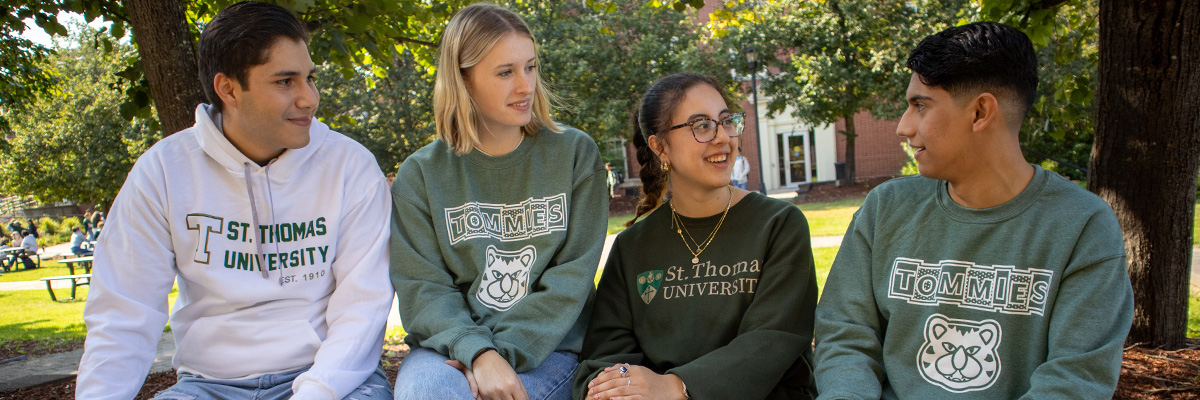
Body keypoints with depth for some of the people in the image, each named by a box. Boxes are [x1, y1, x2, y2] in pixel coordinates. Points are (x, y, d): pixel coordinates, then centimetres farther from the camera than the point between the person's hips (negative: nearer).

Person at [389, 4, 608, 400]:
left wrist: (503, 351, -15)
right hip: (452, 344, 1)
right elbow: (422, 288, -3)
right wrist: (479, 352, -21)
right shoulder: (420, 174, 4)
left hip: (548, 347, -1)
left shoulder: (575, 153, 3)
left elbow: (572, 277, -3)